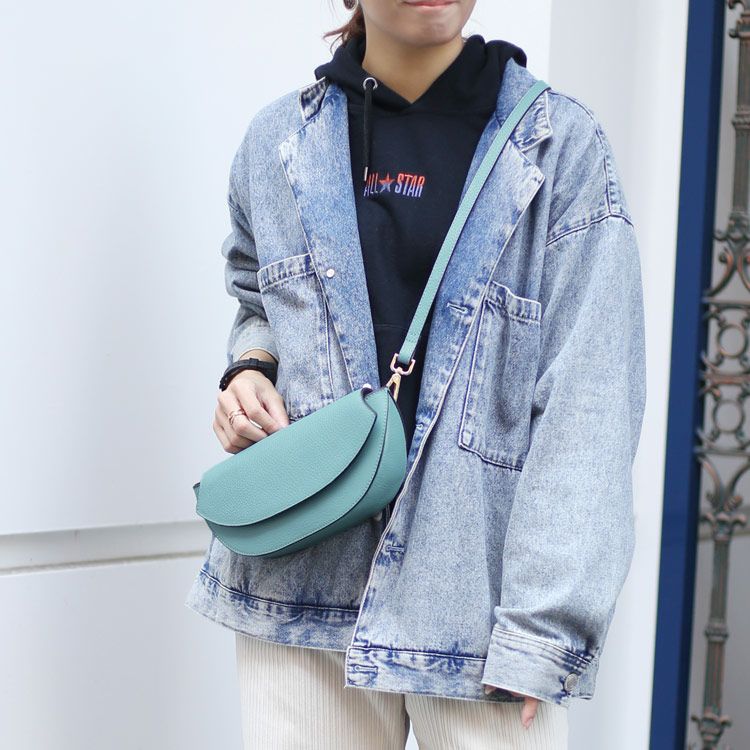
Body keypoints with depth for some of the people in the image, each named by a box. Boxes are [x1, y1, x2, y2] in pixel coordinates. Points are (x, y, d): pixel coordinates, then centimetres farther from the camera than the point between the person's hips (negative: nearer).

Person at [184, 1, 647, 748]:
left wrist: (539, 631, -15)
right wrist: (250, 368, 1)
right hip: (303, 581, 3)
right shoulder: (278, 141, 5)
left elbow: (588, 405, -9)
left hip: (477, 595, -2)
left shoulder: (560, 144, -5)